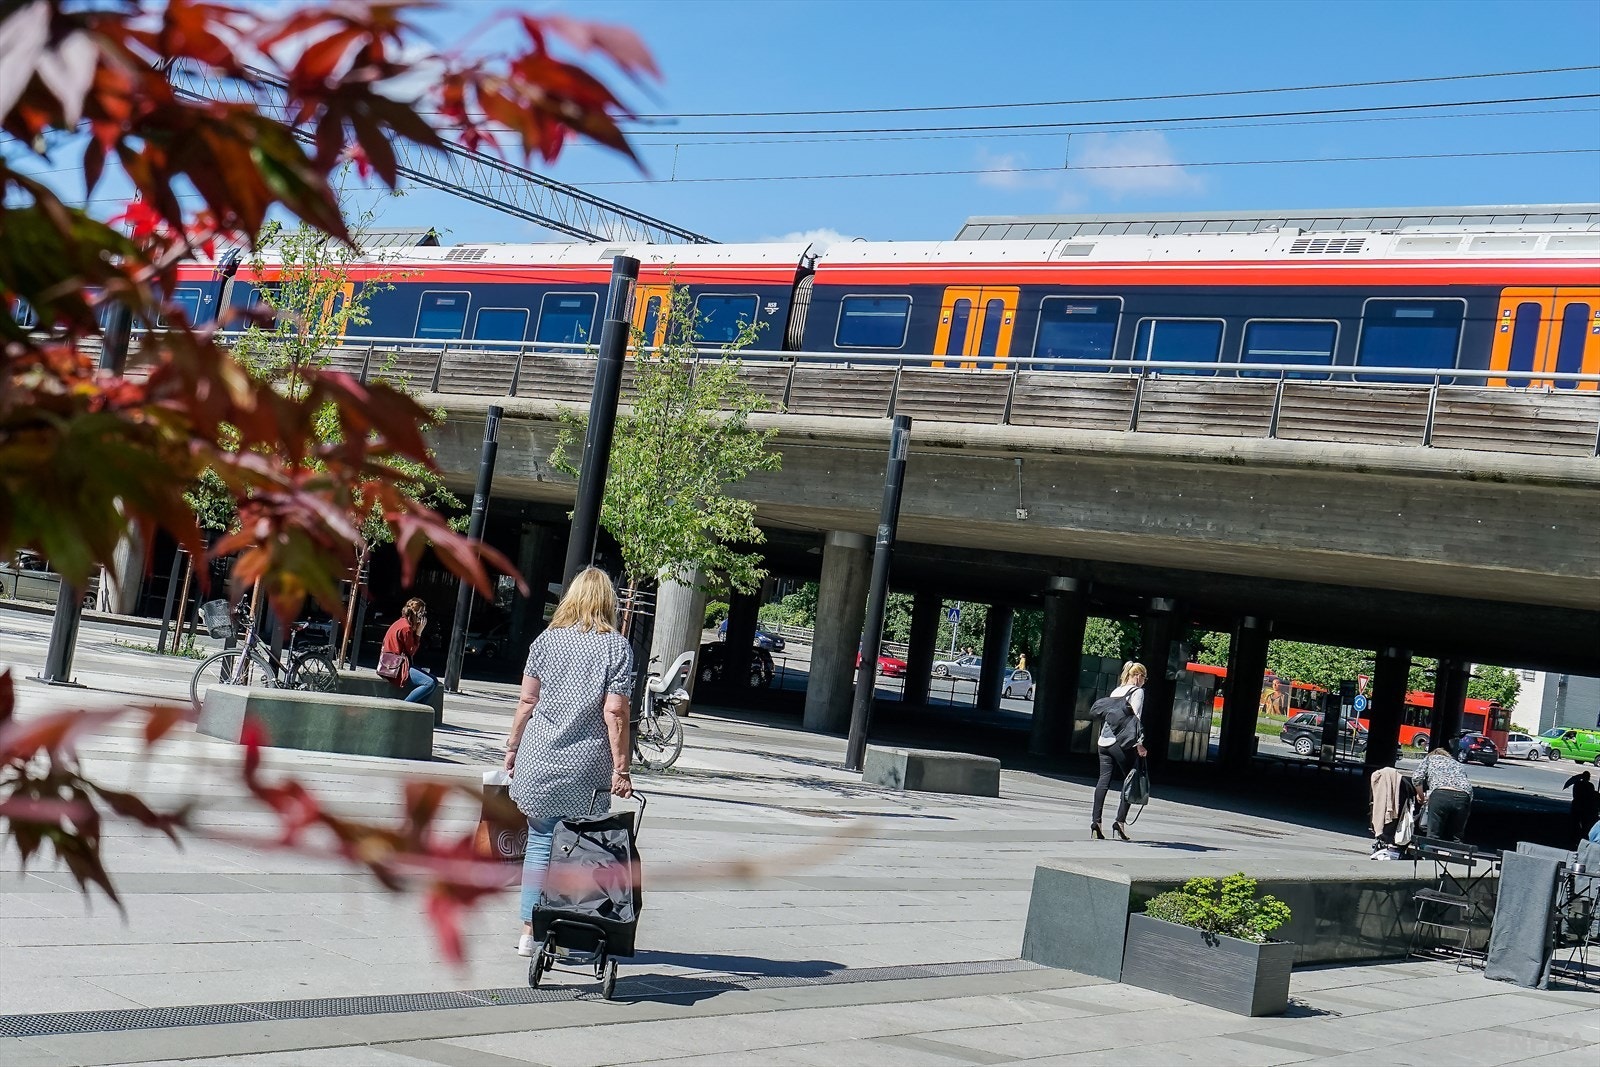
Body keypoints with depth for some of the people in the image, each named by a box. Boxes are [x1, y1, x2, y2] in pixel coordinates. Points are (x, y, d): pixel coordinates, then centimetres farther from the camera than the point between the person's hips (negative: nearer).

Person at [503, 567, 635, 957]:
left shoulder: (547, 640, 5)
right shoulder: (617, 647, -4)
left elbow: (527, 702, 4)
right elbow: (614, 713, -9)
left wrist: (512, 747, 15)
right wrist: (620, 769, -7)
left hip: (539, 760, 2)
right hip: (588, 767, -2)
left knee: (539, 842, 10)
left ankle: (530, 932, 12)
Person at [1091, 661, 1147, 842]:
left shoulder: (1116, 691, 18)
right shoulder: (1137, 692, -2)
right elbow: (1135, 718, -11)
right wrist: (1139, 743, -12)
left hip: (1105, 740, 6)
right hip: (1122, 742, -6)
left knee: (1104, 780, 2)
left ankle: (1096, 821, -7)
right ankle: (1120, 821, -4)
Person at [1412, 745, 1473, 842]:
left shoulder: (1431, 758, 28)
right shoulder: (1459, 765, 37)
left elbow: (1416, 778, 11)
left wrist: (1422, 797, 26)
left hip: (1441, 794, -3)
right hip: (1463, 797, 3)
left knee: (1433, 837, -2)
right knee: (1455, 839, 11)